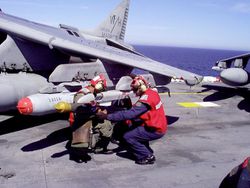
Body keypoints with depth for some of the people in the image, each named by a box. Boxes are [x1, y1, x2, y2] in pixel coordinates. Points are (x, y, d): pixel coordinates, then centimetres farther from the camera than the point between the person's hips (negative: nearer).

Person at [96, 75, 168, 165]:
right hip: (160, 125, 10)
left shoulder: (146, 98, -23)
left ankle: (148, 157, 1)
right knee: (132, 127, 20)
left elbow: (129, 113, -28)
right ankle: (148, 151, 21)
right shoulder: (152, 92, 7)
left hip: (155, 130, -10)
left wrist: (107, 116, -25)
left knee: (128, 136, -9)